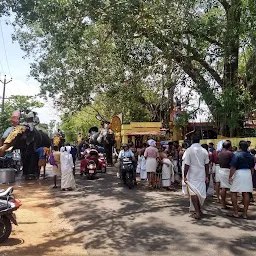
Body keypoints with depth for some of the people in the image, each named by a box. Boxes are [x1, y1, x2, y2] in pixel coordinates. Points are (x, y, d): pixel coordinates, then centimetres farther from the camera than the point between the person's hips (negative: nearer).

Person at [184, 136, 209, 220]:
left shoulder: (189, 150, -10)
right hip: (201, 175, 4)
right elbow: (207, 165, 6)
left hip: (192, 176, -4)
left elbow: (187, 165, -13)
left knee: (193, 193, 2)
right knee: (201, 193, 14)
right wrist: (207, 176, 13)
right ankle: (199, 210, 26)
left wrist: (185, 176, -6)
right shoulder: (204, 151, 3)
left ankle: (197, 213, 0)